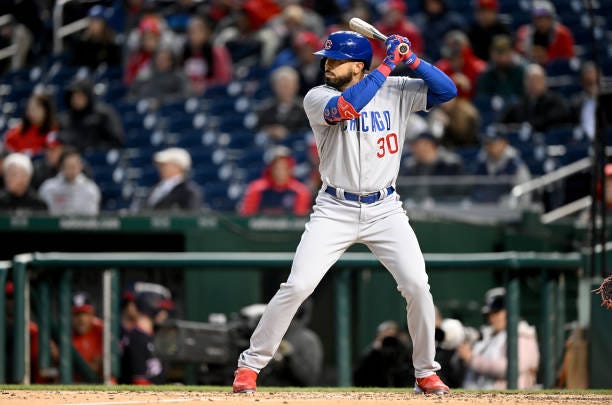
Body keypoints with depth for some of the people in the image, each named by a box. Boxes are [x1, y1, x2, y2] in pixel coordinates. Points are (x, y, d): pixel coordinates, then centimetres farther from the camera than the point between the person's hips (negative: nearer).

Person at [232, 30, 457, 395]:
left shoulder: (396, 91, 2)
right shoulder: (318, 98, -6)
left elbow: (448, 91, -2)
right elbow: (346, 107, -27)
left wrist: (411, 60, -16)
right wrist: (387, 65, -24)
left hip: (385, 210, 2)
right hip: (335, 210, -1)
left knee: (417, 285, -11)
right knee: (298, 286, -11)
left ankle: (426, 372, 6)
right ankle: (251, 364, 2)